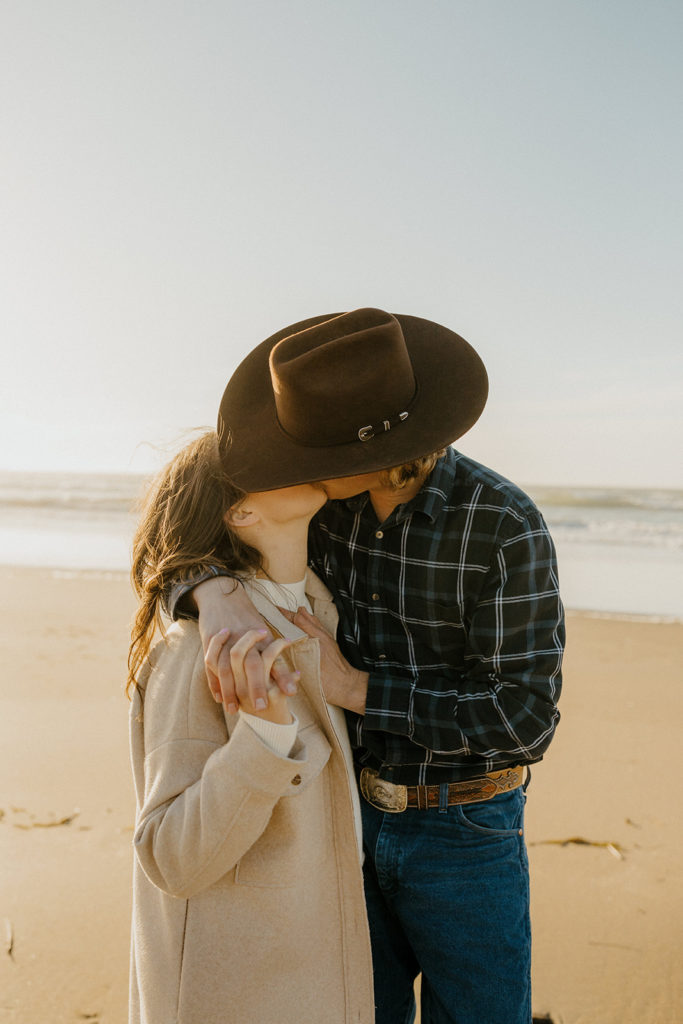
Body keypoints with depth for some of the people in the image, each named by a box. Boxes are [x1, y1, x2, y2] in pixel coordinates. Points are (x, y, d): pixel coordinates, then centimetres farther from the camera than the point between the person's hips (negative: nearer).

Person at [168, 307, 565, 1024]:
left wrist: (353, 688, -27)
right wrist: (219, 598, -36)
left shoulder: (507, 527, -24)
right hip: (353, 812, 4)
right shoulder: (327, 501, -9)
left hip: (464, 830, -4)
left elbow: (525, 720, -23)